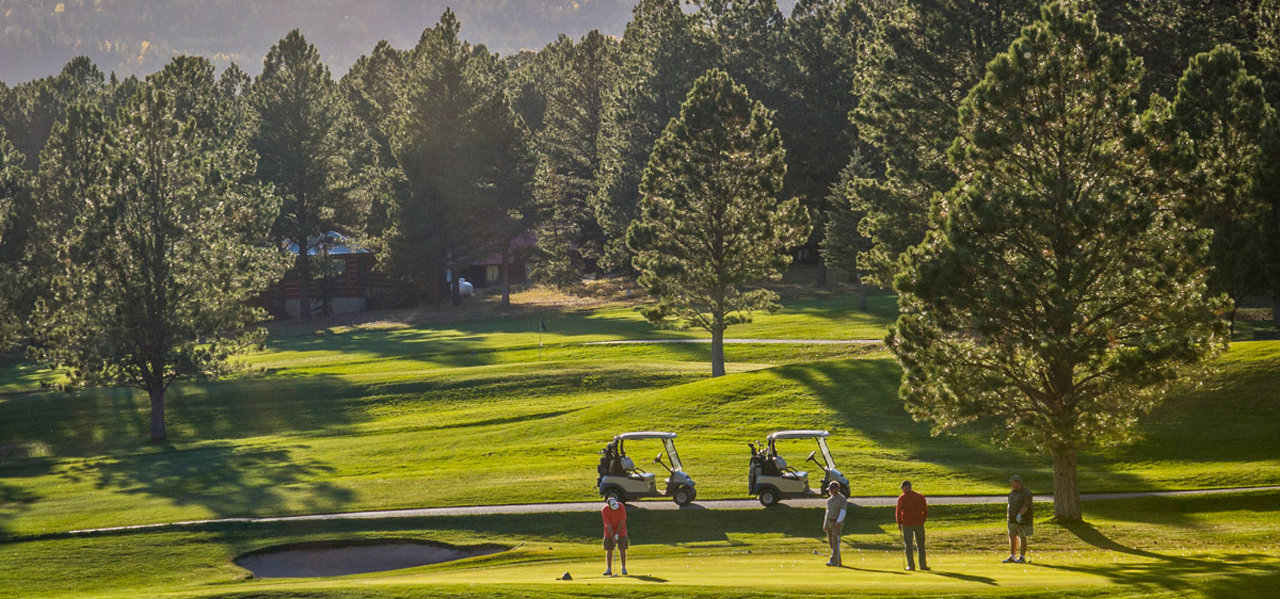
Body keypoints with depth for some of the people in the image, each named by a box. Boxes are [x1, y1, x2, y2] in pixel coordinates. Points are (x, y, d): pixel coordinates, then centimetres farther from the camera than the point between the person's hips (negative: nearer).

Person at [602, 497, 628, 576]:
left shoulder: (621, 507, -20)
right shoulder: (604, 511, -21)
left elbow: (622, 522, -15)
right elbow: (608, 525, -20)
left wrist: (617, 534, -14)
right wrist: (613, 537, -21)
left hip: (620, 531, 0)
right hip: (609, 532, 0)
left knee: (622, 549, -5)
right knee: (609, 550, -1)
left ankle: (623, 568, 0)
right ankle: (609, 569, 3)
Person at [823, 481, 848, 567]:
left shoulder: (842, 499, -7)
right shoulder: (829, 500, 16)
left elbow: (843, 512, -15)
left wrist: (838, 522, -25)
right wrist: (825, 525, 18)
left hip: (837, 523, -8)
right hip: (829, 523, 8)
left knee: (835, 543, -12)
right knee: (831, 543, 7)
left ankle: (833, 561, -16)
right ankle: (838, 561, 13)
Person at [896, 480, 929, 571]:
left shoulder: (901, 498, -6)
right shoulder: (920, 497, 4)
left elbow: (898, 511, -6)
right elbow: (926, 510, 5)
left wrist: (899, 523, 5)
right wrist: (922, 521, 14)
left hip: (906, 524, -3)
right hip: (919, 524, 3)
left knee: (908, 545, 2)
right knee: (921, 544, 12)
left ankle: (911, 565, -1)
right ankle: (923, 565, 12)